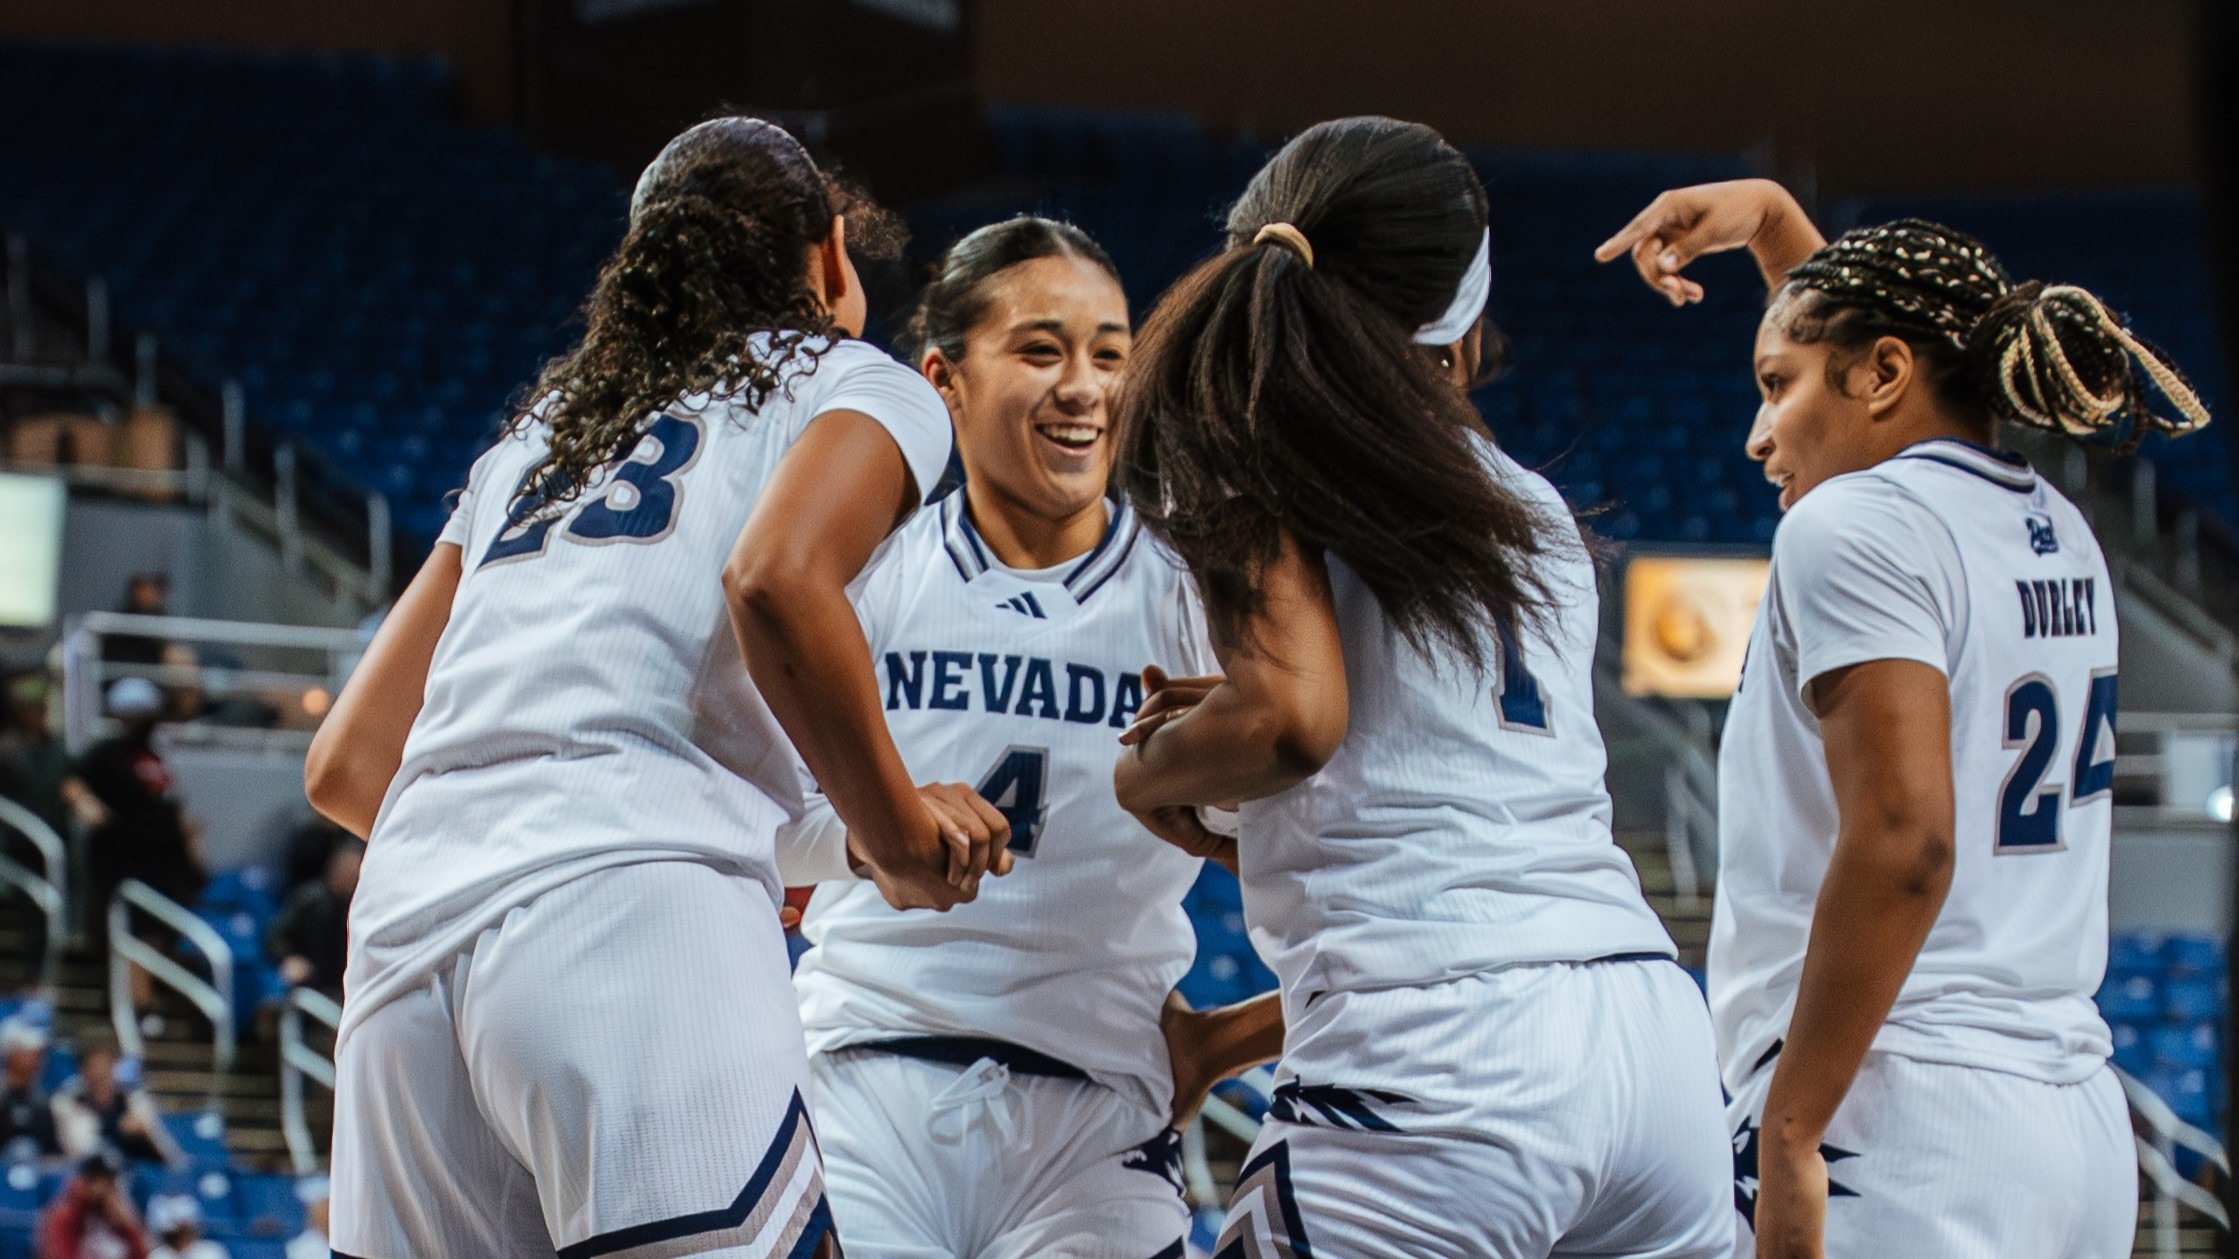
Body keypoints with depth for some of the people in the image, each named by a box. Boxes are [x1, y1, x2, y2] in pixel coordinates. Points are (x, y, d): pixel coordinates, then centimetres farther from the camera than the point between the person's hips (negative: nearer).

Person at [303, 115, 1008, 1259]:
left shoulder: (531, 440, 32)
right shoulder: (860, 387, 15)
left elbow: (345, 766, 28)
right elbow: (776, 578, -9)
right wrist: (899, 841, 3)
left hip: (402, 945, 7)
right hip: (632, 902, -6)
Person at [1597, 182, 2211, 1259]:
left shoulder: (1852, 524, -7)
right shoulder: (2060, 536, 17)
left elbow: (1903, 839, -18)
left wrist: (1789, 1133, -18)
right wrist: (1769, 218, 39)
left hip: (1898, 1129, -9)